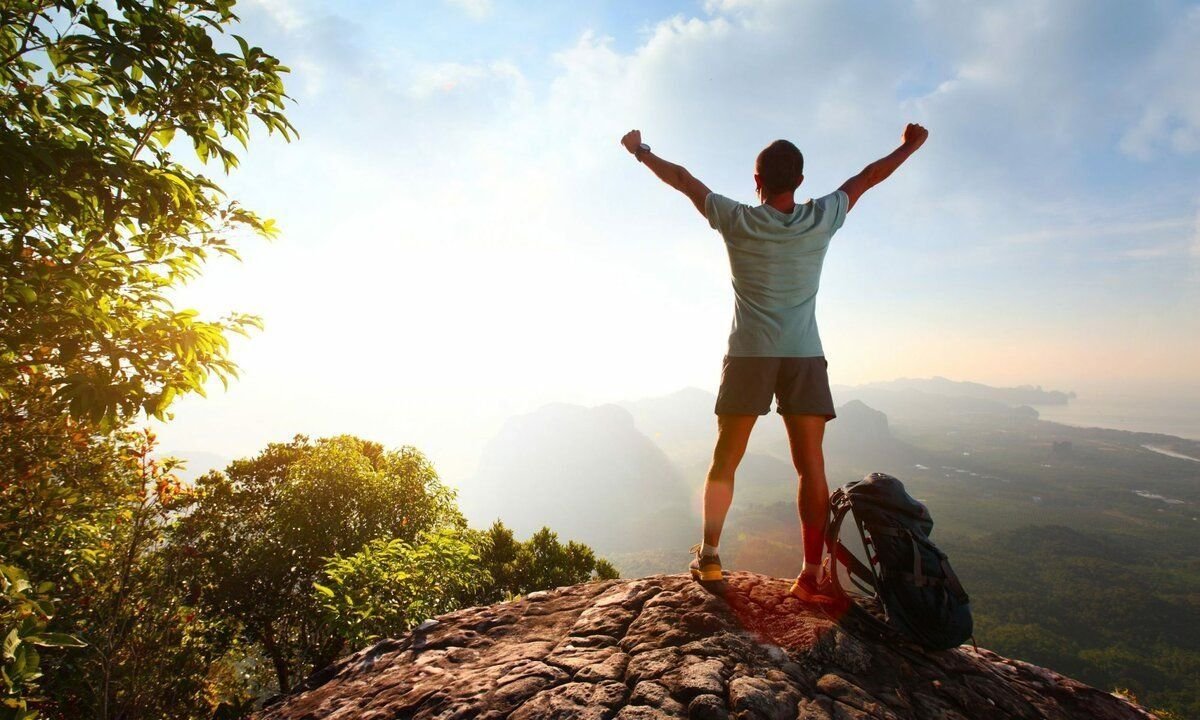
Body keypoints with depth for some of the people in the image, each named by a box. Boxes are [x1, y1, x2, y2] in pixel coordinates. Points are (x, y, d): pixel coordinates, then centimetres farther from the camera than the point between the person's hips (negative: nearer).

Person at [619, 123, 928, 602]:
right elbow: (869, 176, 18)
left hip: (748, 357, 0)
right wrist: (910, 146, 36)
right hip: (805, 358, 1)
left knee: (724, 461, 10)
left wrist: (641, 152, 23)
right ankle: (811, 574, 7)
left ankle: (708, 555, 17)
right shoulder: (821, 219, 1)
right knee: (811, 467, 4)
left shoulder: (736, 221, -3)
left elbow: (682, 179, 9)